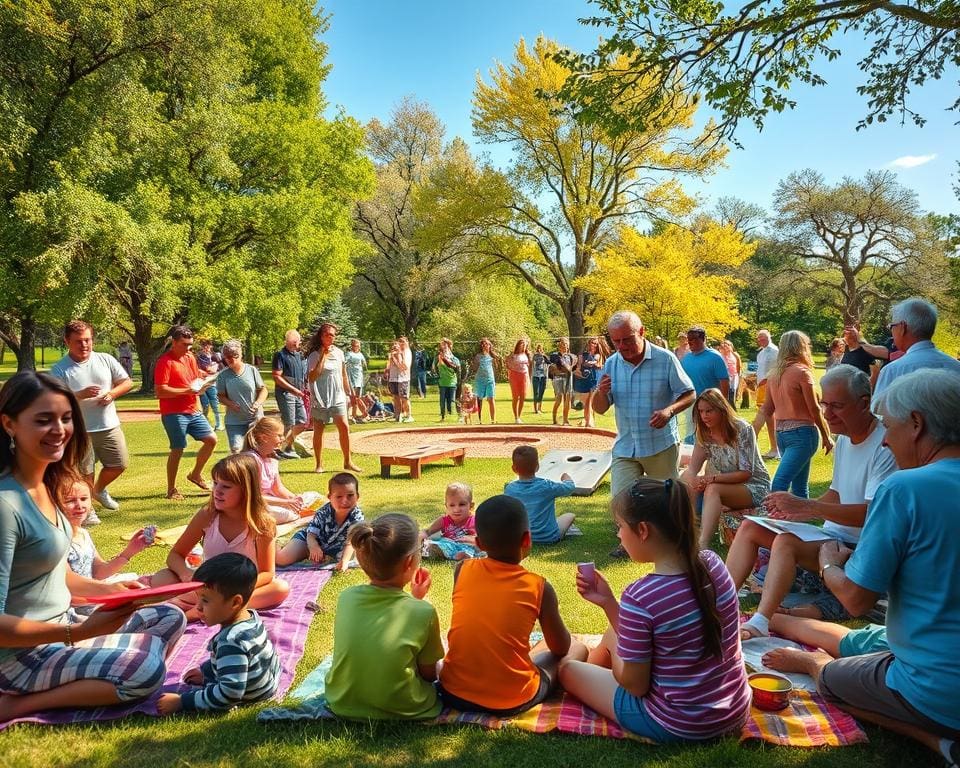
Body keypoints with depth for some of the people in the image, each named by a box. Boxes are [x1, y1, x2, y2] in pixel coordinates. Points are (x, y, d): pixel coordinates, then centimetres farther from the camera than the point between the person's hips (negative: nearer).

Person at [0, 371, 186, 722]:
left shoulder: (47, 485, 4)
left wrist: (108, 589, 3)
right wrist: (79, 632, -30)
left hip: (60, 625, 9)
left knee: (171, 619, 8)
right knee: (146, 668, -22)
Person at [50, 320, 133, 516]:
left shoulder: (105, 360, 2)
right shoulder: (59, 369, -7)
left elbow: (127, 382, 7)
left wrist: (112, 393, -11)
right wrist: (81, 395, -27)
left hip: (109, 426, 4)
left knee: (119, 464, 11)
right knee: (85, 472, 7)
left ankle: (99, 490, 39)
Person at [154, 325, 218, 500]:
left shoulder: (191, 358, 11)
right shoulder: (164, 362, -13)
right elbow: (161, 391, -19)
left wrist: (200, 385, -2)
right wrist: (187, 391, -21)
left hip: (193, 411, 7)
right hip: (173, 413, -7)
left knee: (211, 439, 6)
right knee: (177, 450, -1)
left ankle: (196, 474, 25)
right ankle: (171, 490, 13)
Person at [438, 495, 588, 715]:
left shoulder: (462, 570, -5)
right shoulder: (539, 587, -12)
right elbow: (560, 648, 5)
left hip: (455, 693, 4)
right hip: (512, 700, -4)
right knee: (577, 648, 17)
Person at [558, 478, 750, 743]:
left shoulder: (639, 597, -29)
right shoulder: (712, 563, -9)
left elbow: (635, 685, -15)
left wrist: (613, 652, 3)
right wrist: (608, 602, 1)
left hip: (677, 726, -6)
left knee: (567, 669, 15)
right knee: (615, 633, 24)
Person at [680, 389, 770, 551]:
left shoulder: (742, 429, -17)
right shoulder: (704, 434, 0)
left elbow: (746, 473, -19)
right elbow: (692, 469, -8)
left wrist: (712, 478, -31)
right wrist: (695, 482, -32)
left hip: (754, 487, -6)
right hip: (729, 486, 6)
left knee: (712, 489, -35)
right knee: (686, 478, -19)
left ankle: (703, 545, -48)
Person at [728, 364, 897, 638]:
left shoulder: (885, 446, -18)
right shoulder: (844, 439, 11)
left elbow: (872, 513, -26)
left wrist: (807, 506, -30)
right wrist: (796, 511, 0)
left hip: (859, 547, -9)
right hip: (831, 534, 9)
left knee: (786, 542, -33)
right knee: (750, 526, -3)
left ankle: (759, 625, -36)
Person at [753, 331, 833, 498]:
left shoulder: (774, 374, 9)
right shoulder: (801, 372, -9)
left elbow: (766, 409, 9)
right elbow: (814, 409, -8)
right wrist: (826, 437, 1)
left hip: (781, 433, 6)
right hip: (801, 433, -6)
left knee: (799, 487, 12)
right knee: (781, 481, -14)